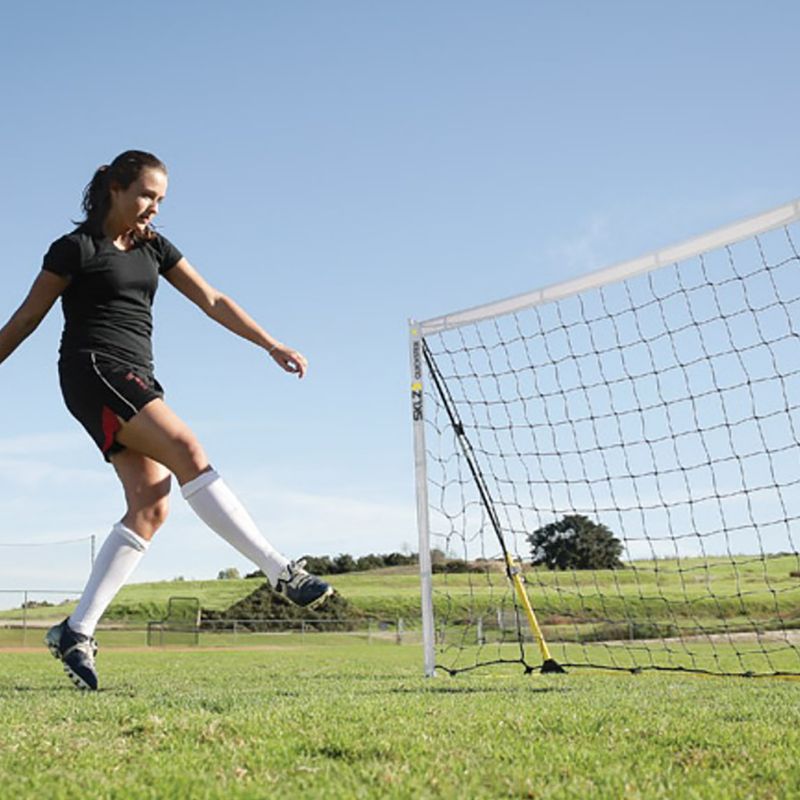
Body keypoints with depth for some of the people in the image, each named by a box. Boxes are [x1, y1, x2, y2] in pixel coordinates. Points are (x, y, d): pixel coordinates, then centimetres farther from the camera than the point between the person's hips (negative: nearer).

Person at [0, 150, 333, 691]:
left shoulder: (154, 247, 18)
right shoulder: (77, 248, 0)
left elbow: (213, 302, 15)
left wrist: (274, 347, 8)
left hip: (136, 381, 7)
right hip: (93, 369, -7)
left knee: (151, 507, -8)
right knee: (189, 453, -23)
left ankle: (77, 631, -5)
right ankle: (282, 572, -26)